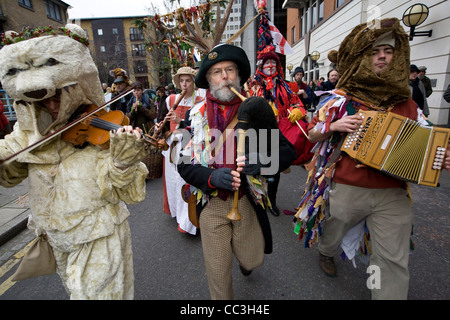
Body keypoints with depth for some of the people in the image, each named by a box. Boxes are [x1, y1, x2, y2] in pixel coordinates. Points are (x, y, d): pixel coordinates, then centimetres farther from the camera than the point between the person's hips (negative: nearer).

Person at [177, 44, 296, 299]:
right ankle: (222, 297, 44)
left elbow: (288, 151, -2)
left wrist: (263, 162, -23)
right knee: (218, 272, 10)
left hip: (248, 200, 1)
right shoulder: (196, 115, -2)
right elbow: (184, 164, -3)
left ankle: (245, 262, 56)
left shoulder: (256, 109, -2)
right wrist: (211, 177, -22)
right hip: (211, 203, 0)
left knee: (252, 261, 17)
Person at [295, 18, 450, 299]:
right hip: (346, 189, -1)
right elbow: (312, 134, 3)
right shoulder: (341, 98, -1)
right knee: (332, 234, 21)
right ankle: (326, 254, 55)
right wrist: (334, 126, -16)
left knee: (394, 262, 3)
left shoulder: (407, 102, 8)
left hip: (393, 194, 2)